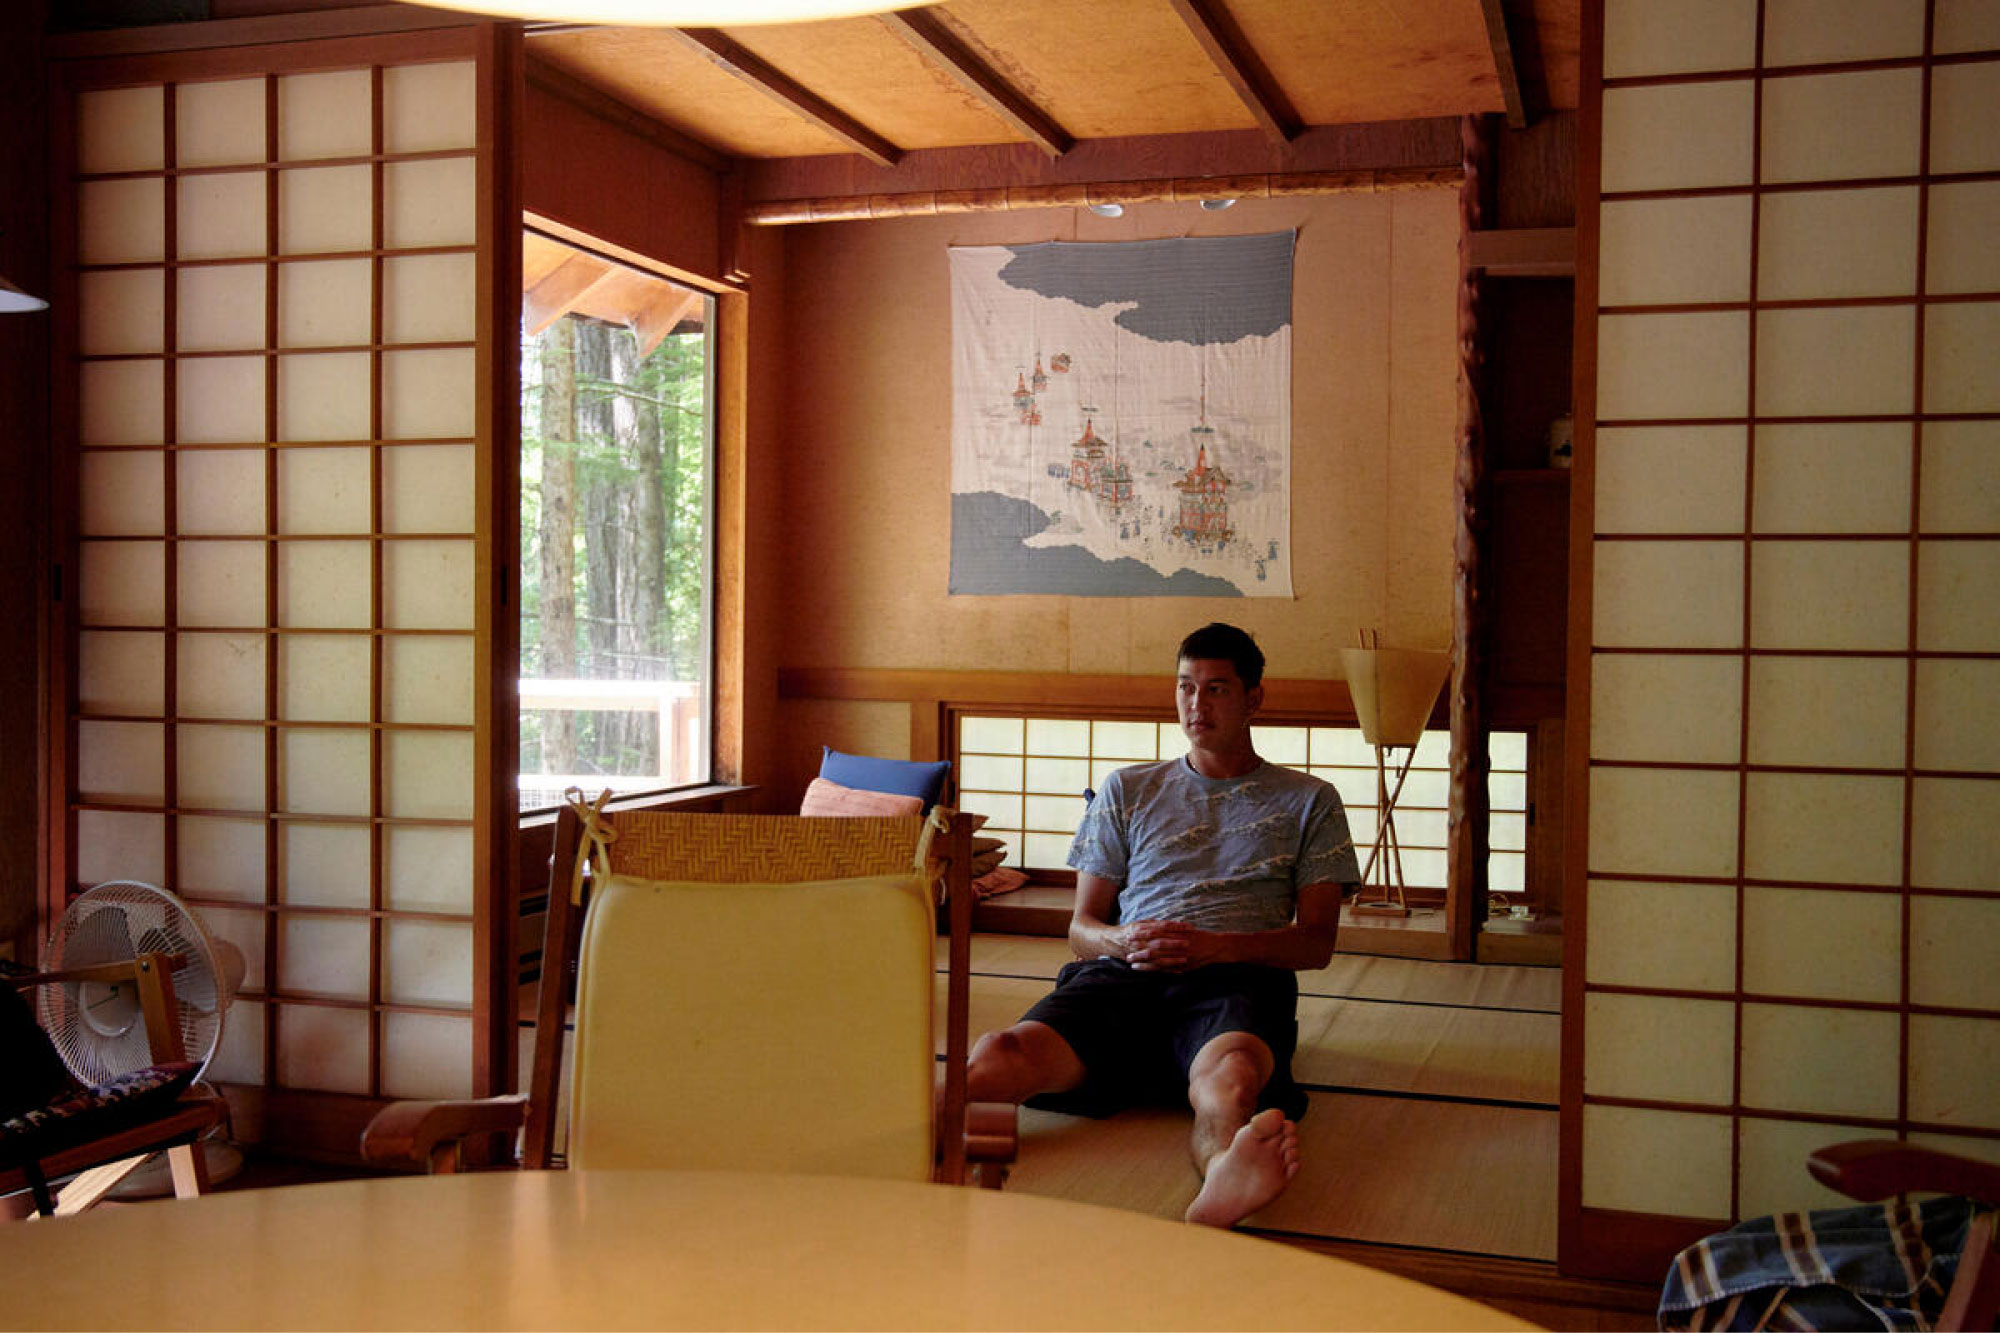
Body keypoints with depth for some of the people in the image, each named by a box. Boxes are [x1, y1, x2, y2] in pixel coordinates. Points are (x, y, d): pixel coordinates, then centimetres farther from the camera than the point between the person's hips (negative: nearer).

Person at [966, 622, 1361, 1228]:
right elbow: (1082, 927, 23)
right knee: (1005, 1053, -34)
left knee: (1230, 1070, -43)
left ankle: (1223, 1178, -76)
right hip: (1124, 974, 2)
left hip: (1237, 978, -2)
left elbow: (1316, 943, 12)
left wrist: (1214, 947, -8)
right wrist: (1122, 941, -4)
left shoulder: (1308, 802, 21)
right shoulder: (1127, 790, 26)